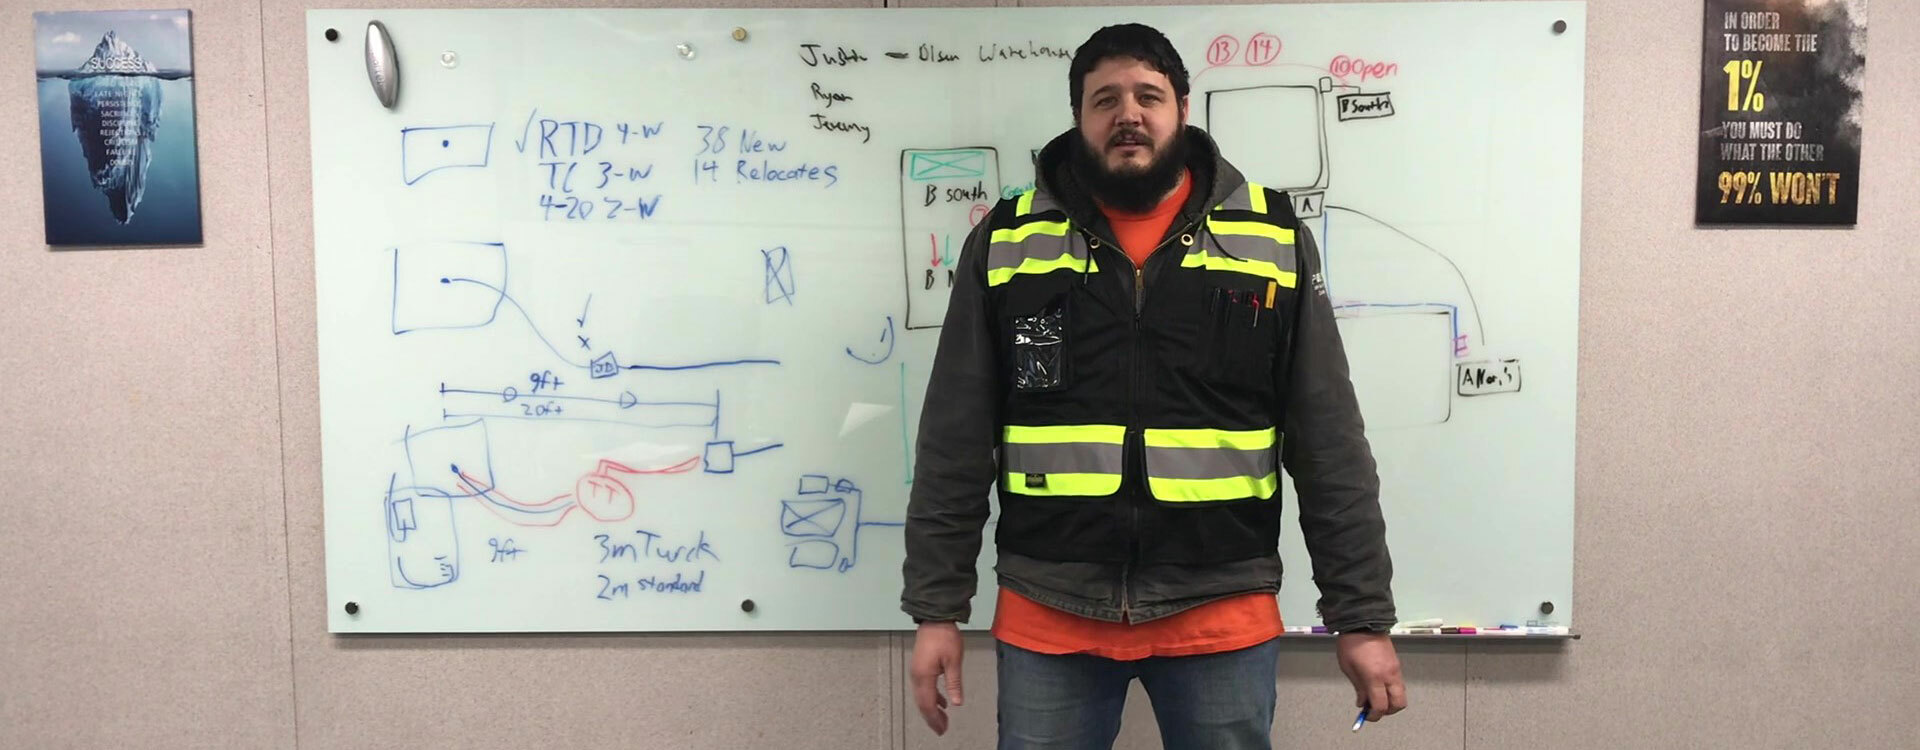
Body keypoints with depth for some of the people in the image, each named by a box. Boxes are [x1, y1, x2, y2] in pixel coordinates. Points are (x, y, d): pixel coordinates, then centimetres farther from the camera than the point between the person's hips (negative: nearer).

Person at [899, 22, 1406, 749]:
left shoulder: (1274, 239, 2)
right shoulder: (1007, 241, 2)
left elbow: (1332, 448, 1)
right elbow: (956, 445, 1)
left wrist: (1363, 615, 0)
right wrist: (936, 606, -1)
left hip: (1223, 615, 0)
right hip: (1047, 615, 0)